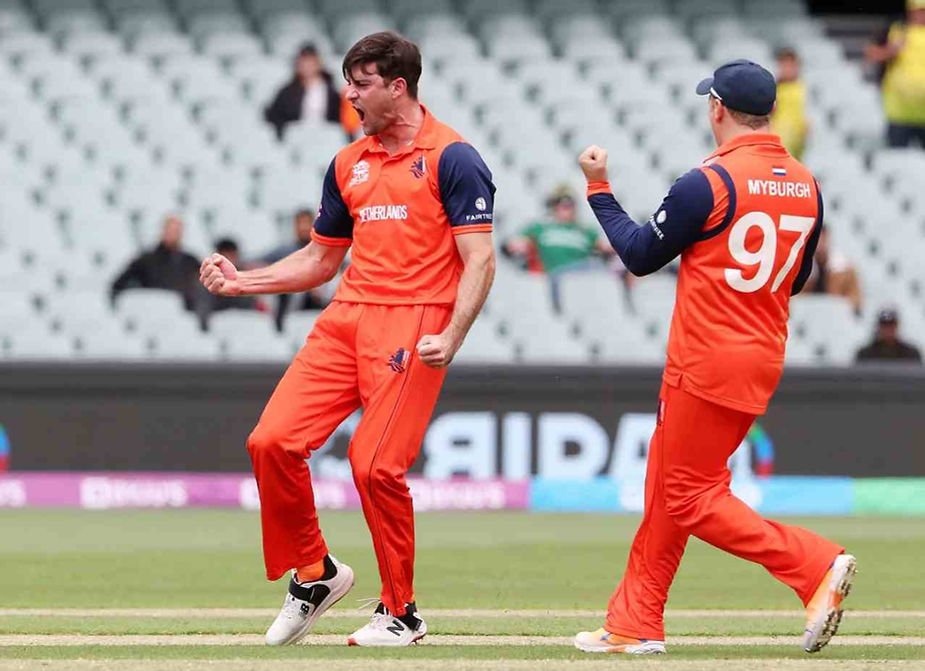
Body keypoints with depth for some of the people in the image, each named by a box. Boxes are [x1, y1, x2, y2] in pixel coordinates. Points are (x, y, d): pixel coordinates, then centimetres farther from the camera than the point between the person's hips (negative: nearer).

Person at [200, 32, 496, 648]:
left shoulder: (451, 157, -2)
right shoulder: (349, 164, 19)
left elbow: (479, 260, -8)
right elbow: (320, 261, 26)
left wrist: (452, 337, -21)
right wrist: (241, 281, 13)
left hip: (413, 324, -7)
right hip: (345, 319, 7)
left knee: (375, 464, -15)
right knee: (272, 441, -8)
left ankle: (402, 613, 2)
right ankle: (314, 575, 11)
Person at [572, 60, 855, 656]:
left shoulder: (710, 183, -16)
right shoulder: (805, 186, 5)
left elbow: (640, 255, -6)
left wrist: (599, 188, 6)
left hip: (708, 365, -8)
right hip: (764, 360, 8)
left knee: (690, 497, -3)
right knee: (667, 487, 16)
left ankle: (817, 566, -17)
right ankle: (636, 624, 21)